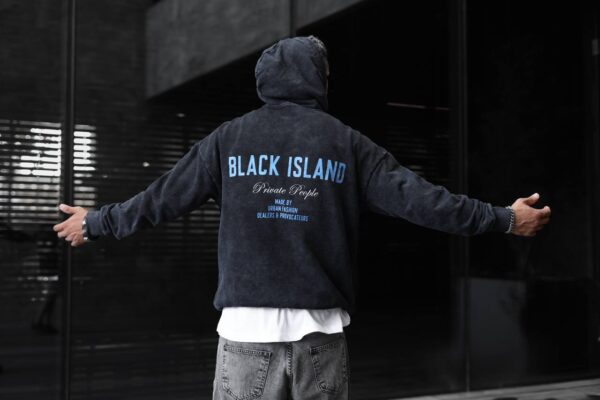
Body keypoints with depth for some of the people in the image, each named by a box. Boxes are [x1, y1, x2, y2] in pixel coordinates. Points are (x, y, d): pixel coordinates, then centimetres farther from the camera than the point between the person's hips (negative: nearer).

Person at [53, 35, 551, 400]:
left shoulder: (228, 138, 4)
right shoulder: (347, 142, 3)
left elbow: (160, 199, 6)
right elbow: (418, 198, -1)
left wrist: (94, 223, 22)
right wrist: (505, 218, 8)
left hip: (247, 327, 0)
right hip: (321, 329, 0)